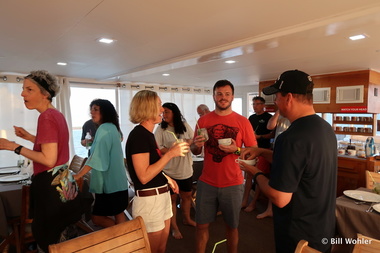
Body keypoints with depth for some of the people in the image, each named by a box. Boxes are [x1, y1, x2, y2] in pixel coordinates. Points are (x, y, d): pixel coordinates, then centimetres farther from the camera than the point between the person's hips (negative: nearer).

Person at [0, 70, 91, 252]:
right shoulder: (56, 114, 10)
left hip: (50, 185, -10)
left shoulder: (46, 117, -19)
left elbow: (49, 160, -23)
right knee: (57, 234, 24)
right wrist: (29, 137, 16)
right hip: (60, 182, 10)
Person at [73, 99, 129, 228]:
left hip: (109, 183, -10)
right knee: (118, 214, 17)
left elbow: (97, 158, -23)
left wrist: (77, 176, -20)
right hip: (116, 181, 10)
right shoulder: (112, 127, 13)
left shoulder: (104, 129, -17)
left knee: (97, 217, 0)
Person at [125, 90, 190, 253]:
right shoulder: (138, 135, -19)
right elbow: (144, 176, -24)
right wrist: (170, 153, -22)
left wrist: (167, 178, 13)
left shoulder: (147, 134, 10)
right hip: (149, 199, -9)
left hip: (161, 195, 9)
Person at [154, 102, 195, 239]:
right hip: (169, 171, -4)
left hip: (186, 169, 4)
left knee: (187, 196, 20)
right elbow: (157, 149, -16)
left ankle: (187, 219, 45)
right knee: (172, 198, 10)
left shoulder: (185, 126, 1)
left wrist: (189, 142, -14)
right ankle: (174, 227, 28)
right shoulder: (160, 129, -9)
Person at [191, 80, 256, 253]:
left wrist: (236, 150, -19)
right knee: (201, 225, 11)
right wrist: (196, 145, -14)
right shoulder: (203, 121, 1)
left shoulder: (243, 122, -4)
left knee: (232, 226, 14)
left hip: (232, 184, -1)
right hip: (206, 183, 2)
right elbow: (195, 151, 8)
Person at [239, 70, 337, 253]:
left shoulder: (292, 137, -30)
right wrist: (262, 152, 7)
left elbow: (280, 199, -28)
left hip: (299, 236, -8)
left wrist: (255, 173, -12)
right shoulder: (325, 128, 0)